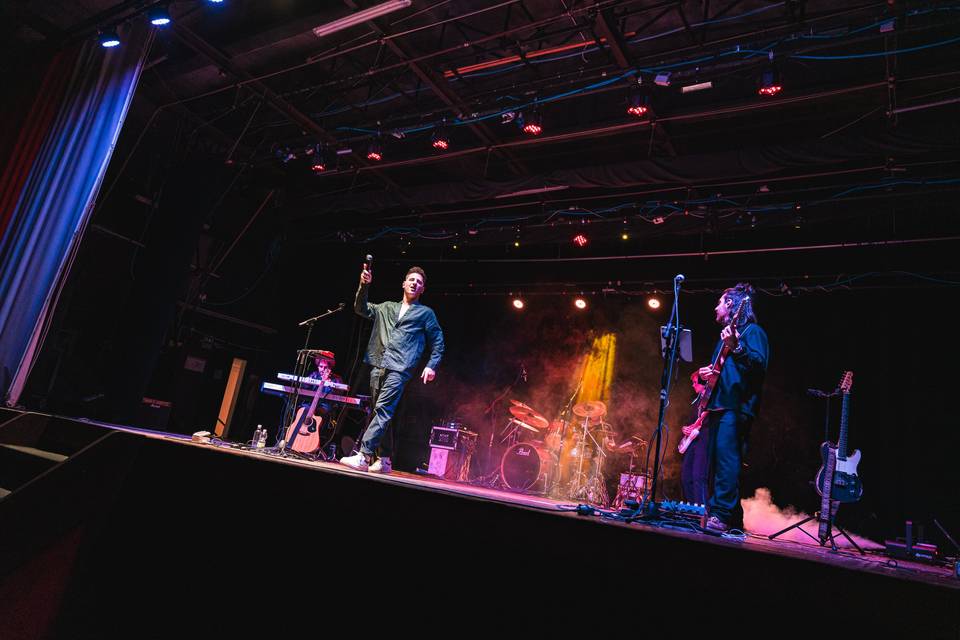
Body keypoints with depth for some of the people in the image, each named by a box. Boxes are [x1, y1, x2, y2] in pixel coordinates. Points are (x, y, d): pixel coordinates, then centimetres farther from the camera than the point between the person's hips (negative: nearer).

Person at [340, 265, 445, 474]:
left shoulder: (426, 313, 13)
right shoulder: (386, 308, 23)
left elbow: (438, 342, 11)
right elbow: (361, 308, 13)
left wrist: (431, 365, -2)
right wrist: (364, 285, -2)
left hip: (399, 369, -5)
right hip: (377, 366, 5)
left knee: (382, 411, -17)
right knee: (382, 415, 5)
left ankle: (363, 456, -22)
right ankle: (384, 460, 10)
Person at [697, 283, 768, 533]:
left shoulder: (752, 331, -1)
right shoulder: (727, 334, 25)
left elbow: (759, 366, -16)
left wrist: (735, 347, -29)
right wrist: (707, 374, 9)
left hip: (736, 407, -10)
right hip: (718, 405, 10)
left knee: (726, 459, -17)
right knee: (715, 461, 8)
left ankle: (722, 516, -18)